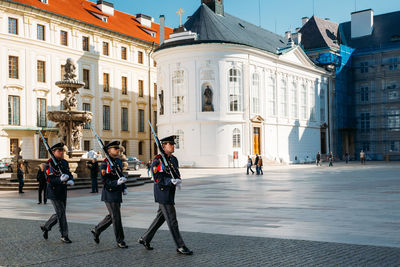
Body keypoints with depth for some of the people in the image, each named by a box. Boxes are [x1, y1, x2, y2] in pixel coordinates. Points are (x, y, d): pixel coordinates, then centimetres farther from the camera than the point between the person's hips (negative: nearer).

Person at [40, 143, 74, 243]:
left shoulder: (64, 162, 10)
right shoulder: (49, 163, -11)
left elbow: (69, 174, 12)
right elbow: (49, 179, -17)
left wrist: (71, 180, -11)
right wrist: (60, 179, -34)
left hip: (63, 192, 7)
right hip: (54, 192, -7)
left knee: (60, 214, 14)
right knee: (61, 213, -4)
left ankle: (45, 227, 34)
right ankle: (64, 236, 5)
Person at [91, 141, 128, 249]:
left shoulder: (119, 161, 11)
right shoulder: (105, 164, -14)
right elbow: (105, 182, -17)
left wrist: (124, 188, 10)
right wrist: (117, 182, -31)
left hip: (117, 194, 8)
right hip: (109, 194, -8)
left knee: (111, 216, 17)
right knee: (116, 217, -3)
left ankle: (96, 230, 34)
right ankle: (120, 241, 7)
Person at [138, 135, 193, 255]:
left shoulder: (174, 159, 11)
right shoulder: (157, 161, -13)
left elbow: (177, 175, 12)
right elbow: (158, 179, -16)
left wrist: (178, 181, -10)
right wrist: (171, 181, -27)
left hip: (170, 193, 9)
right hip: (163, 193, -9)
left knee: (160, 218, 17)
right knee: (172, 220, -4)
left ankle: (145, 239, 30)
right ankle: (180, 246, 2)